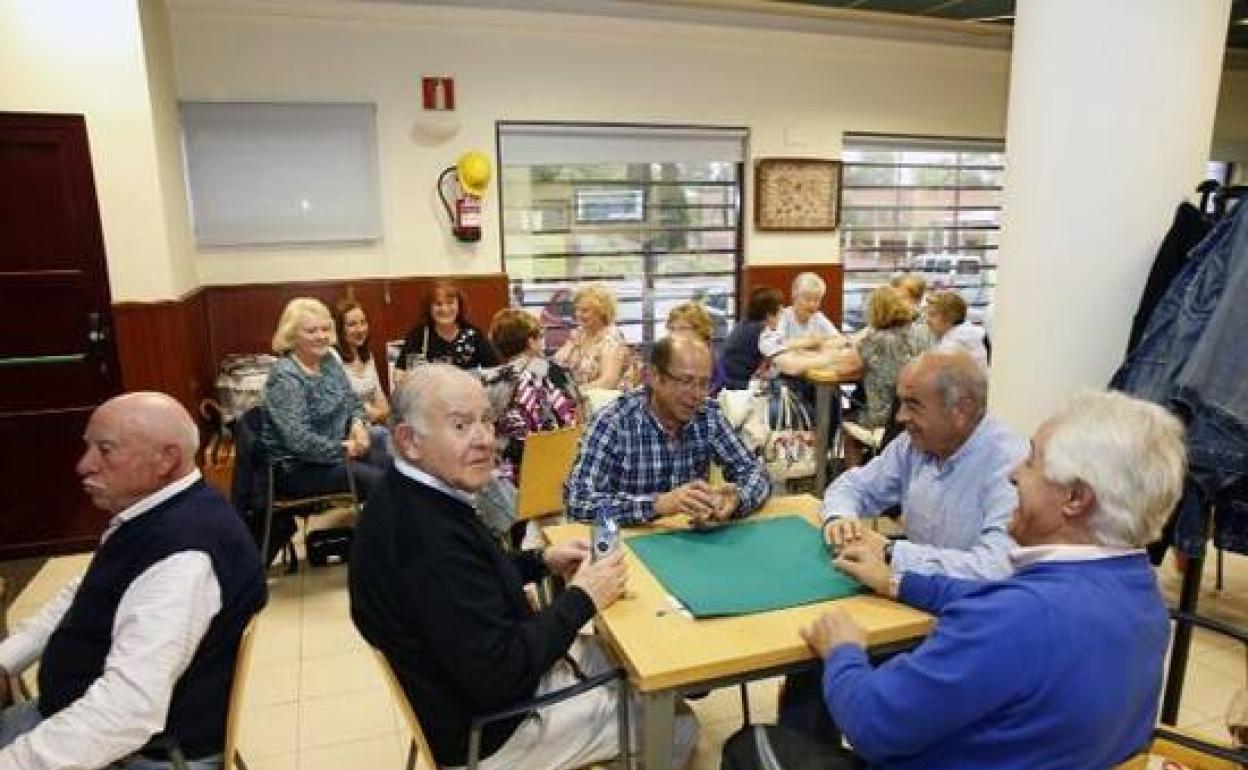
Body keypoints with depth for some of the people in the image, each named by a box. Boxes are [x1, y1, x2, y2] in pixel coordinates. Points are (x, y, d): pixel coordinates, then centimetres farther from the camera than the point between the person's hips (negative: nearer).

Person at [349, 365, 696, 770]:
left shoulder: (412, 498, -4)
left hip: (483, 668, 9)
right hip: (489, 730, -9)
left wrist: (541, 561, 1)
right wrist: (582, 599, -19)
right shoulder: (428, 537, -35)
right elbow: (498, 675, -30)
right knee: (676, 726, 3)